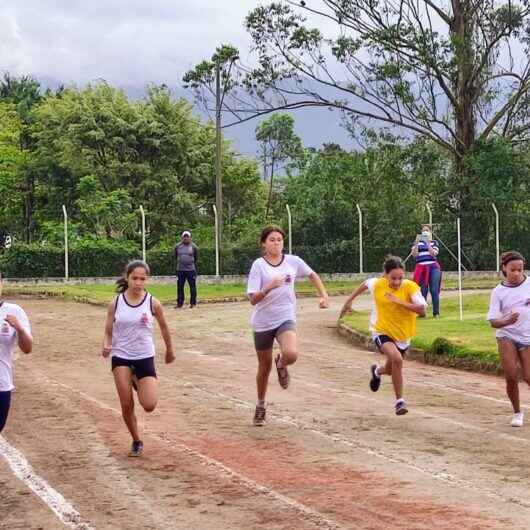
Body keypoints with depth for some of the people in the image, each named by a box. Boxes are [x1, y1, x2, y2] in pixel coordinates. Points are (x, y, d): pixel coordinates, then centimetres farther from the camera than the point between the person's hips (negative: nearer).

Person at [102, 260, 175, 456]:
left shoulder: (152, 303, -6)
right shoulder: (116, 303, -5)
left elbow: (163, 327, 10)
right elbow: (108, 332, 1)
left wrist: (169, 350, 21)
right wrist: (106, 346, -20)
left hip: (145, 357, 0)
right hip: (121, 357, 0)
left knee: (149, 405, -11)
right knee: (126, 405, -4)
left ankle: (139, 385, 24)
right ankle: (136, 441, 20)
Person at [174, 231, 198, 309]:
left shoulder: (193, 247, 0)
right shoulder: (178, 246, 6)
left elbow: (196, 258, 8)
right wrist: (179, 263, 14)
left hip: (191, 270, -2)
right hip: (180, 270, 2)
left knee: (193, 287, 0)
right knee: (180, 287, 4)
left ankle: (193, 303, 8)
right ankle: (179, 303, 10)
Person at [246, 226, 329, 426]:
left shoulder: (293, 261, -2)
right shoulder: (259, 265, -10)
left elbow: (313, 275, 18)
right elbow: (253, 299, -15)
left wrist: (323, 296, 7)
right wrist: (269, 287, -31)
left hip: (286, 318, 1)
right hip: (263, 321, -1)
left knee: (291, 355, -28)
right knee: (264, 366, 11)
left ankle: (281, 364, 11)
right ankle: (261, 405, 35)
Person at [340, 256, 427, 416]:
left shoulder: (410, 287, -19)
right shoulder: (377, 284, -15)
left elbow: (422, 310, -28)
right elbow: (365, 284, 8)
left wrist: (399, 301, -35)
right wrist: (349, 300, 16)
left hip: (402, 335, 2)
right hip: (382, 331, -2)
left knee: (391, 369, 20)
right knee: (396, 359, -29)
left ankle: (377, 371, 59)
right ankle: (399, 401, -17)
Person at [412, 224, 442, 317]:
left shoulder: (434, 242, 10)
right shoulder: (418, 242, 12)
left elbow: (433, 253, -5)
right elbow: (414, 254, -2)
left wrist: (428, 243, -11)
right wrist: (416, 243, -12)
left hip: (433, 267, 0)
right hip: (421, 268, 0)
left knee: (434, 290, -4)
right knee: (423, 291, -3)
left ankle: (436, 312, 0)